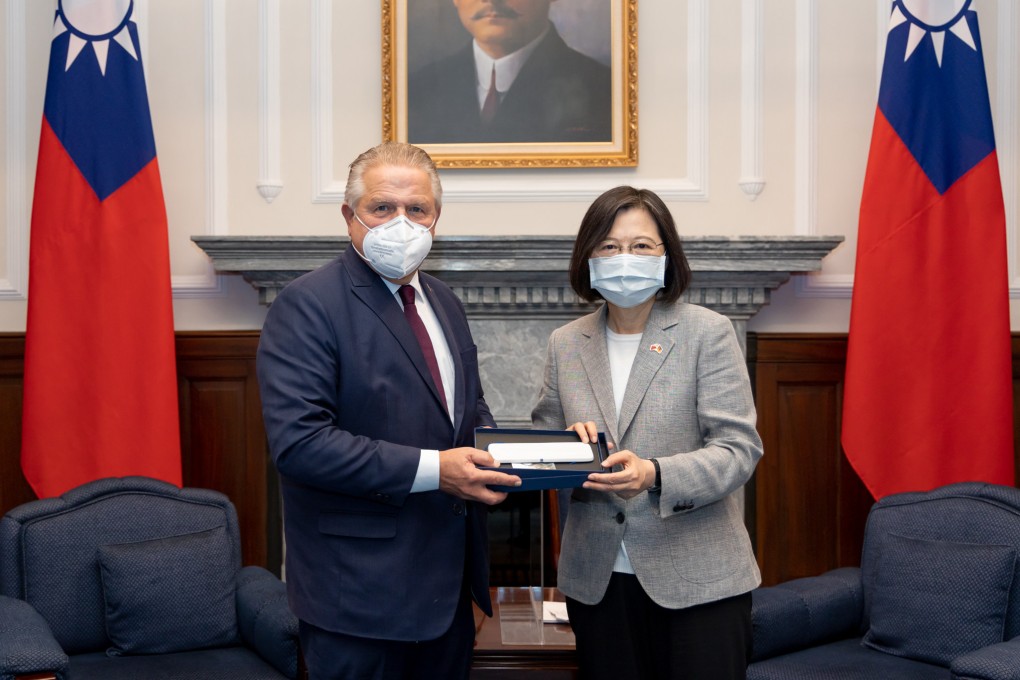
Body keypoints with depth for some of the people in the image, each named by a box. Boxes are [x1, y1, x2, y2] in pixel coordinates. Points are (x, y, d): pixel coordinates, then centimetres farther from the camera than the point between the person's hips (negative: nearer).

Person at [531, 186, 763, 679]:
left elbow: (738, 448, -10)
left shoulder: (708, 333, -4)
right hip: (596, 578, 3)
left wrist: (655, 475, -26)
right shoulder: (566, 343, 7)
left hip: (696, 578, -3)